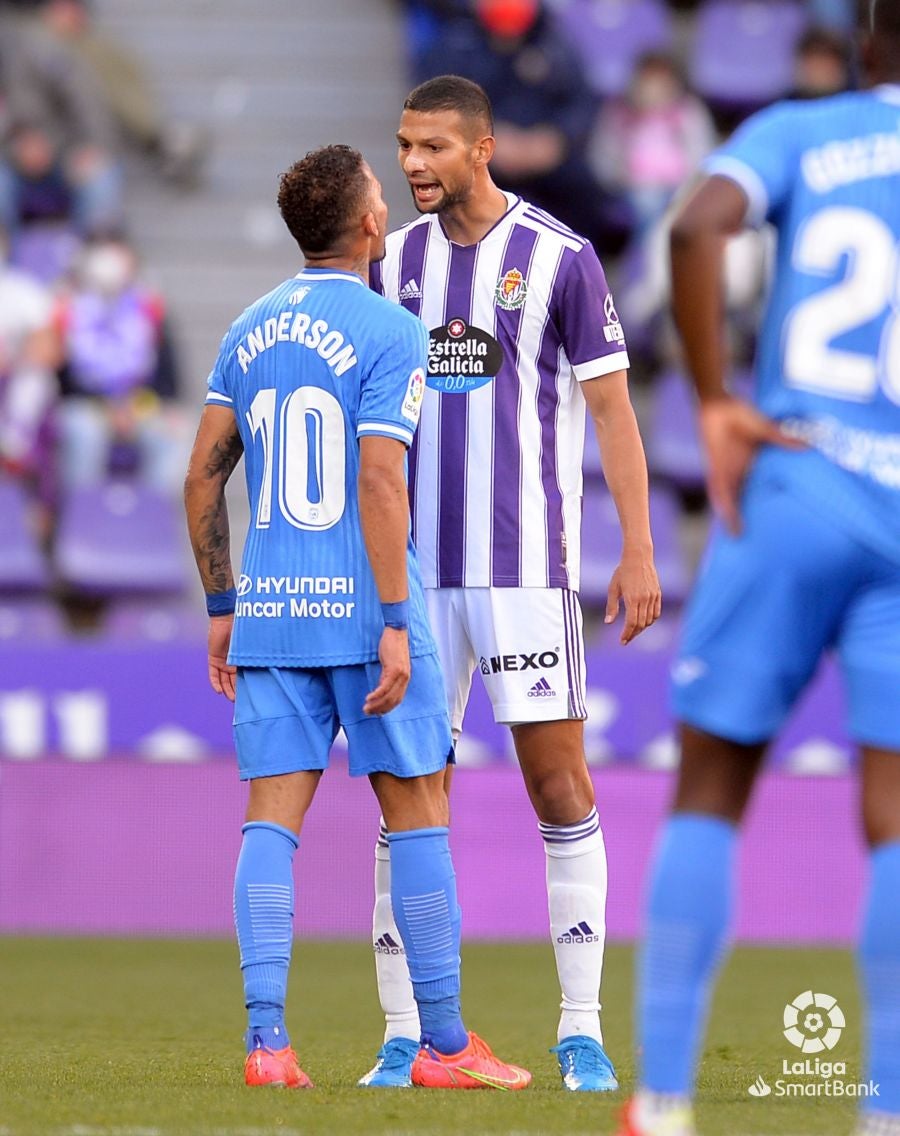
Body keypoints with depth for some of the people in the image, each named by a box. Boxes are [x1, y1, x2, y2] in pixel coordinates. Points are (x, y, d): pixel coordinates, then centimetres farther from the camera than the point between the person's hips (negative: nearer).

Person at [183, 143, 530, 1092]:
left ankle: (265, 1039, -7)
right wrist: (395, 624, -15)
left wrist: (222, 608, 17)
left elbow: (201, 479, 11)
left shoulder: (248, 332, 11)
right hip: (361, 606, -5)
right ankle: (442, 1042, 6)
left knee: (272, 819, 2)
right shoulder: (389, 335, -8)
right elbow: (379, 484, -16)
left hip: (269, 615, 5)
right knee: (417, 810, 4)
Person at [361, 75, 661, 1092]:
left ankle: (582, 1031, 2)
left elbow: (611, 408, -2)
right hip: (414, 568, 4)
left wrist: (638, 552, -8)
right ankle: (403, 1037, 5)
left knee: (559, 784, -4)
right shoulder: (394, 261, 10)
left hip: (526, 563, -4)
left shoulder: (558, 259, -3)